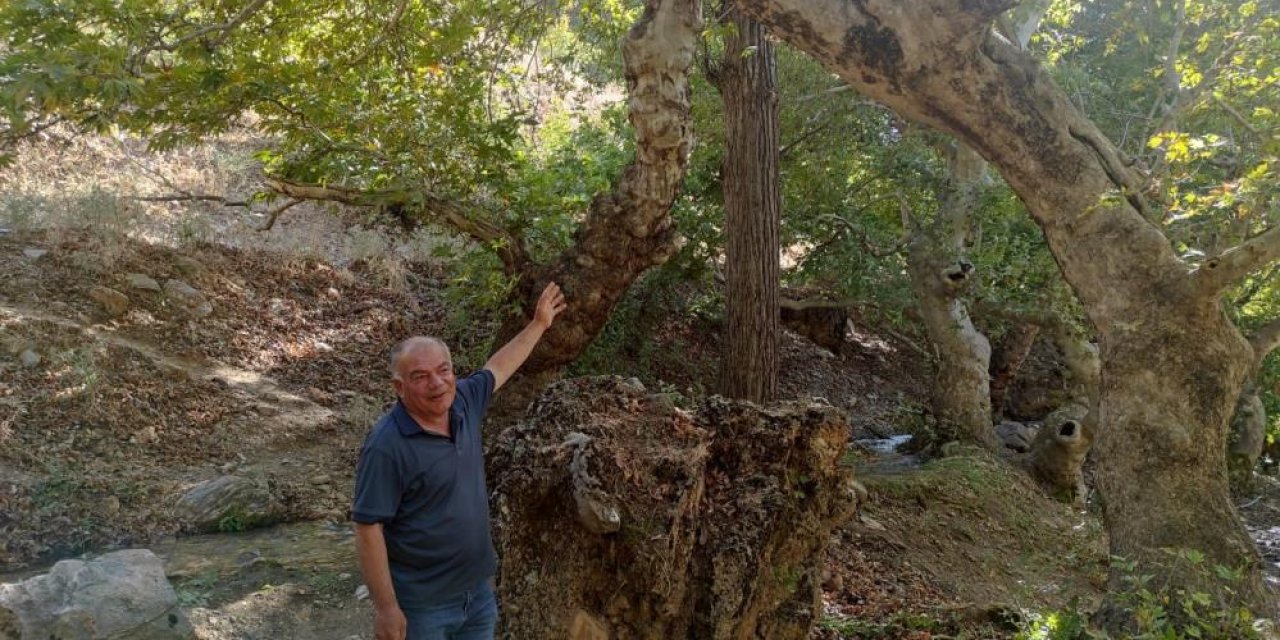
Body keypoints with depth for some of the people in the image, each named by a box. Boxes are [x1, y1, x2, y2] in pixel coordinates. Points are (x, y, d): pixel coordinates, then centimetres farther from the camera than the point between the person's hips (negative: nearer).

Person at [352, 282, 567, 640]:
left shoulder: (463, 402, -2)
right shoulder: (387, 446, -22)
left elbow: (498, 367, 17)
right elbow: (368, 529, -20)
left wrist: (539, 324, 26)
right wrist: (386, 607, -19)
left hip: (478, 589, 7)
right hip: (422, 605, -7)